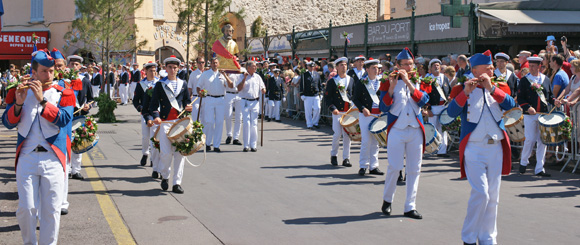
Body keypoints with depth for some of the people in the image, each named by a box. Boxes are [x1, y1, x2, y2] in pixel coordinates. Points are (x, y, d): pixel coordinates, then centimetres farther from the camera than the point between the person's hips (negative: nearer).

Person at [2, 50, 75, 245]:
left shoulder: (63, 94, 5)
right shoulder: (21, 91, 10)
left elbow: (64, 119, -12)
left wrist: (42, 100, -19)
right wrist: (19, 103, -13)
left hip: (53, 158, -1)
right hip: (27, 157, 1)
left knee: (51, 209, 1)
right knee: (26, 208, -3)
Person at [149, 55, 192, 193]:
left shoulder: (182, 84, 16)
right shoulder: (160, 84, 8)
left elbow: (187, 100, 22)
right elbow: (153, 104, 4)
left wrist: (187, 107, -1)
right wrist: (156, 116, -13)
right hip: (165, 122, -2)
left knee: (179, 152, -2)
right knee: (166, 152, -12)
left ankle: (177, 183, 5)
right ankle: (165, 176, 15)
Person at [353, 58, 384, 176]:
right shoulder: (360, 83, 0)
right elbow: (355, 98, -1)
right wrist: (363, 108, -15)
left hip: (378, 115, 4)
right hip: (366, 115, -4)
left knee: (375, 142, 7)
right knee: (366, 141, -8)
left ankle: (373, 166, 14)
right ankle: (363, 166, 4)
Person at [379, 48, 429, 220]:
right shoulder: (389, 82, 3)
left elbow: (422, 101, -8)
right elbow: (384, 107, -7)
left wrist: (408, 82, -15)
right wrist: (392, 87, -17)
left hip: (416, 130, 3)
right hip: (397, 129, -3)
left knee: (414, 169, 3)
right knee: (395, 167, -7)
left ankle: (410, 207, 10)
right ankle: (387, 199, 17)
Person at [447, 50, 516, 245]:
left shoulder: (499, 88, 10)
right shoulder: (463, 90, 1)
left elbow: (511, 105, -9)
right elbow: (451, 112, -15)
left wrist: (491, 88, -18)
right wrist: (466, 92, -24)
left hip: (496, 147, 4)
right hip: (473, 148, -4)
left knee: (493, 196, 7)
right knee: (481, 193, -13)